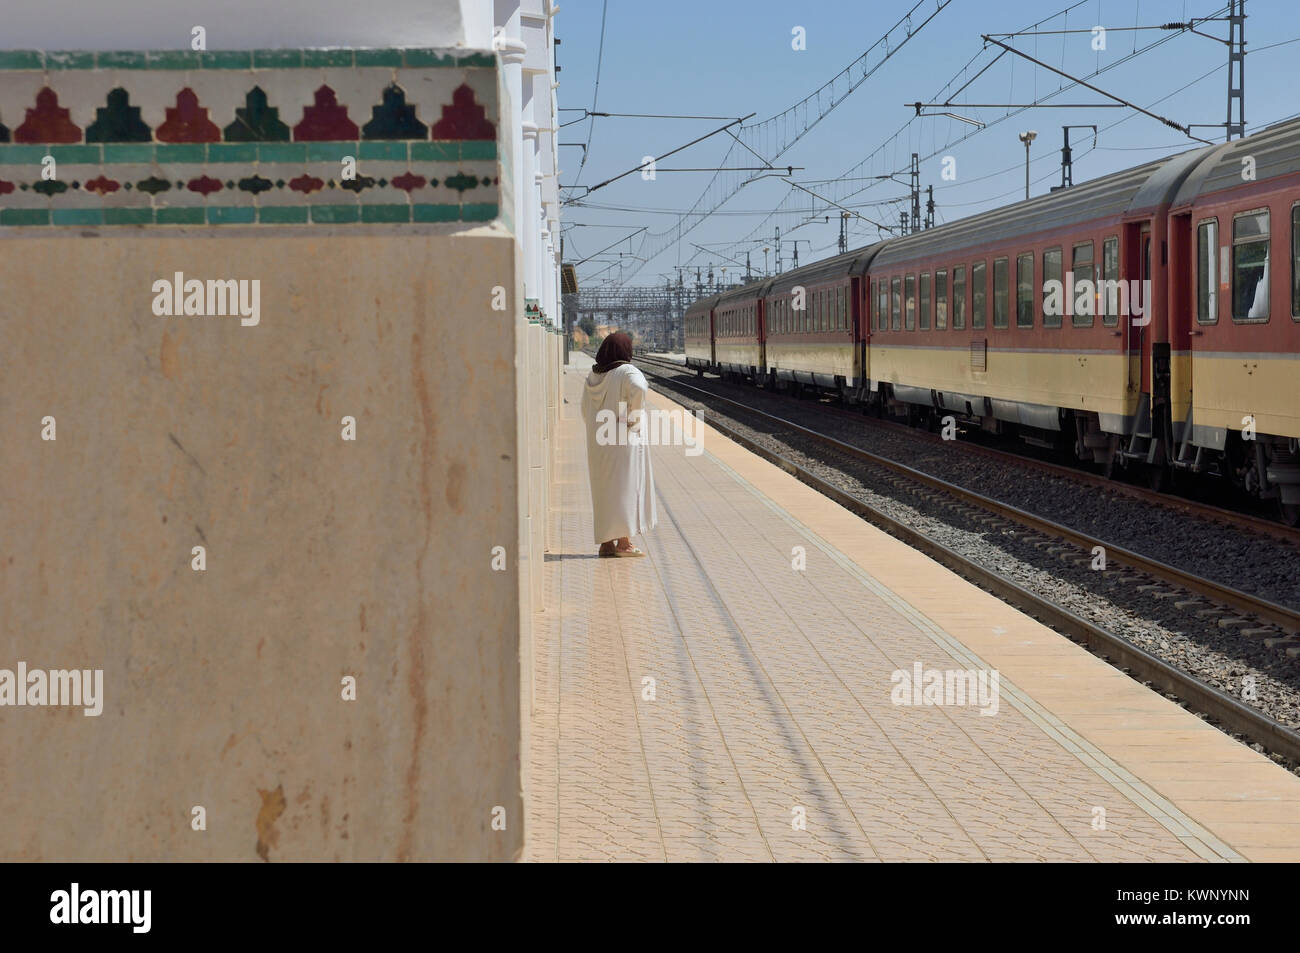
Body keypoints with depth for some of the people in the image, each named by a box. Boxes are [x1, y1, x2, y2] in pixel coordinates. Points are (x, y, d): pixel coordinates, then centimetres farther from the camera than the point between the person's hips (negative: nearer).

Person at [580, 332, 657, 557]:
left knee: (604, 489, 12)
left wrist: (601, 430, 16)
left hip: (599, 441, 6)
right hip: (625, 439, -6)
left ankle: (606, 543, 13)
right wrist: (633, 417, -19)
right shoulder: (627, 372, -11)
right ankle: (624, 542, -3)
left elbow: (585, 410, 12)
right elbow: (638, 387, -31)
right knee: (625, 487, -1)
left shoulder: (593, 375, 8)